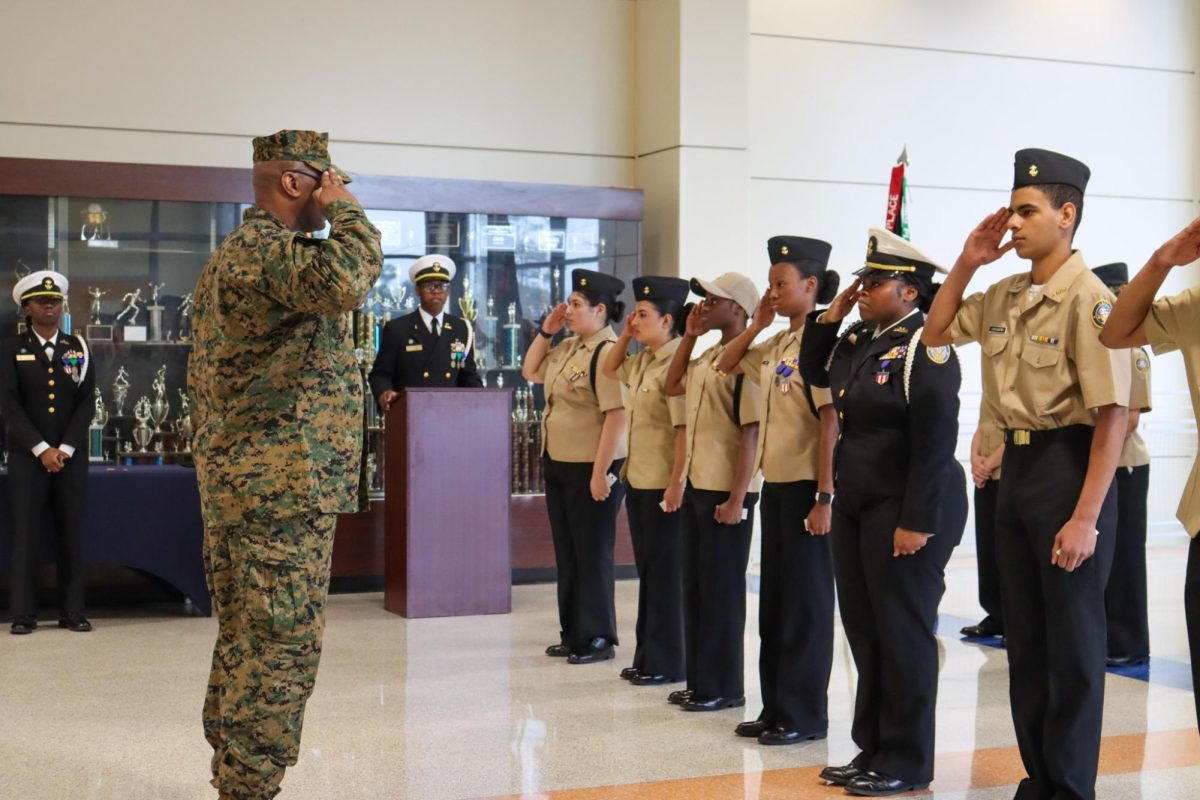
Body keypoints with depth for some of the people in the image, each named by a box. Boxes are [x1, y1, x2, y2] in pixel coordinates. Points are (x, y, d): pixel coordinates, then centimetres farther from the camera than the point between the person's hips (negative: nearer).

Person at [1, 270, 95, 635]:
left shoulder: (78, 348, 9)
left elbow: (86, 402, 3)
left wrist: (64, 449, -8)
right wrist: (41, 449, -12)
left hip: (71, 455, 2)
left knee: (71, 535, 1)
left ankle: (72, 613, 6)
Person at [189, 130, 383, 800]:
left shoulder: (232, 253, 20)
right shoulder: (271, 248, -13)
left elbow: (200, 373, 23)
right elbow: (347, 279, -34)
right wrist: (343, 208, -16)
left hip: (234, 480, 11)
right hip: (286, 485, -11)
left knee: (242, 641, 14)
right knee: (281, 646, -6)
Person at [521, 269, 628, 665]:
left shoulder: (607, 353, -17)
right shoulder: (568, 349, 10)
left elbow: (617, 417, -22)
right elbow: (530, 372, 24)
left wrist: (601, 473, -23)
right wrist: (545, 331, 10)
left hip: (591, 469, -9)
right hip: (559, 466, 9)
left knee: (592, 554, 1)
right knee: (567, 553, 15)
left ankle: (598, 639, 12)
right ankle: (573, 634, 25)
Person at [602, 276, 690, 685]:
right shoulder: (641, 362, 9)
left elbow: (684, 429, -20)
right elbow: (609, 369, 28)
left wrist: (677, 483, -23)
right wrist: (625, 335, 13)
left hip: (663, 484, -9)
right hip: (637, 480, 9)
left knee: (665, 573, 1)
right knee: (647, 570, 14)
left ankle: (666, 663, 11)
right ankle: (647, 658, 23)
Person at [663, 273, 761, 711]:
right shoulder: (707, 358, 11)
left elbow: (751, 433, -18)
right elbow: (672, 386, 26)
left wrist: (736, 499, -20)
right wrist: (690, 333, 15)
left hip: (725, 492, -9)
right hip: (696, 486, 9)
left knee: (722, 590, 1)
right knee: (695, 586, 13)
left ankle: (724, 685, 11)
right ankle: (699, 679, 23)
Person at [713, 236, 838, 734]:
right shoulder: (776, 346, 11)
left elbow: (831, 424, -17)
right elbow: (727, 365, 26)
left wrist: (824, 497, -20)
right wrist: (757, 324, 12)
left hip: (805, 487, -8)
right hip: (775, 485, 8)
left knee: (806, 602, 0)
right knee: (774, 599, 12)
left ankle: (805, 716, 9)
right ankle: (776, 708, 21)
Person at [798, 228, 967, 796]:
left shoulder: (924, 348, -15)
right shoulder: (859, 341, 10)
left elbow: (935, 443, -19)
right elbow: (812, 374, 24)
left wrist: (917, 522, -22)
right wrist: (831, 316, 9)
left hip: (904, 511, -8)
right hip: (854, 506, 8)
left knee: (903, 635, 1)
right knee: (863, 629, 13)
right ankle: (871, 750, 24)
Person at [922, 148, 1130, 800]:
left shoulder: (1087, 298, -16)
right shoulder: (1004, 297, 8)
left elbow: (1111, 415, -19)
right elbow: (935, 334, 22)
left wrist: (1086, 518, -22)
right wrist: (967, 263, 7)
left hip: (1068, 467, -8)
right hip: (1016, 466, 8)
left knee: (1071, 643, 3)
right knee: (1023, 638, 15)